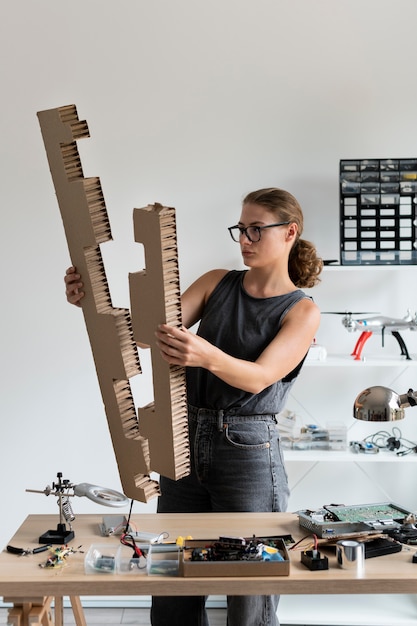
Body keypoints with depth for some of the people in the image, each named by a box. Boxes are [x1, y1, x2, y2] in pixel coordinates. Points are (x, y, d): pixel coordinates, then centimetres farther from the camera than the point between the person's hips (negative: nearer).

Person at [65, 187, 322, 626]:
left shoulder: (302, 311, -3)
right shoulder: (217, 283, 10)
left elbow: (259, 376, -18)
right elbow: (154, 330, -1)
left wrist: (206, 355, -39)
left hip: (248, 450, -4)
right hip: (186, 441, 4)